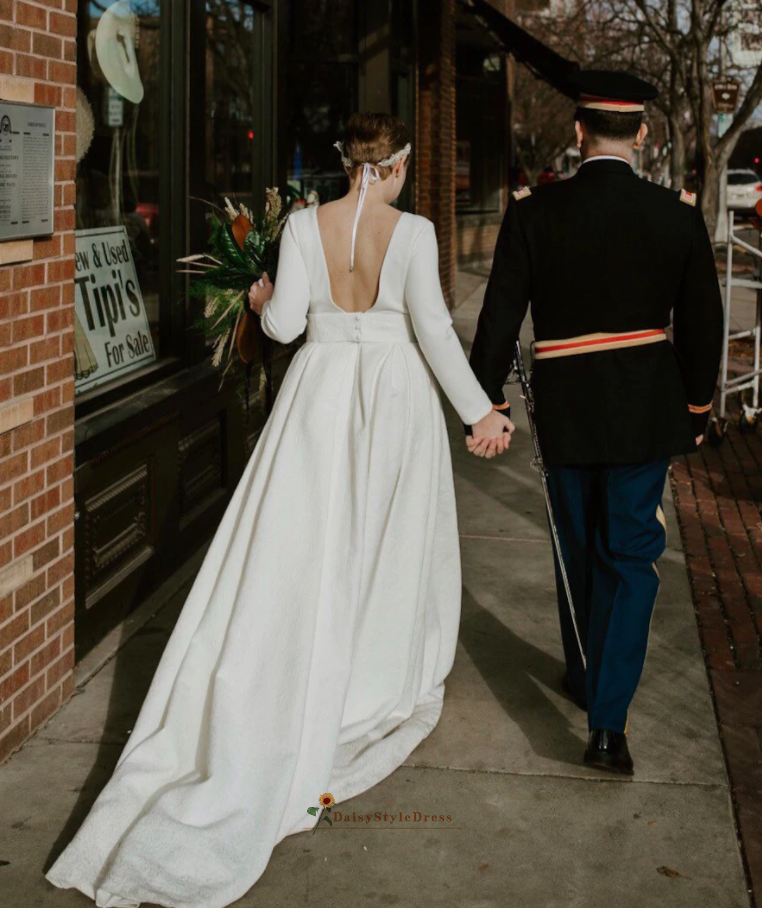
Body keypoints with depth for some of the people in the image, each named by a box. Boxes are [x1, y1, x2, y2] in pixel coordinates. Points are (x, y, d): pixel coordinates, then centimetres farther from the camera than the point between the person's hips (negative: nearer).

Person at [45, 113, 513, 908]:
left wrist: (264, 301, 19)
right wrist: (480, 410, -12)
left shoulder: (305, 225, -3)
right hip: (395, 394, -1)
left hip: (322, 391, 1)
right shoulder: (412, 231, -8)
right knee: (387, 541, 13)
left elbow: (284, 325, -4)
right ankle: (381, 685, 24)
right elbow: (434, 328, -14)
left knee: (301, 544, 6)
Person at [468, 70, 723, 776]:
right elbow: (702, 322, 1)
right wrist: (696, 407, 15)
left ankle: (585, 679, 37)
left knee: (579, 550, 19)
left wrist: (487, 405, 3)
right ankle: (607, 721, -3)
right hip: (646, 411, 0)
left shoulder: (534, 213, -9)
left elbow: (500, 318, -7)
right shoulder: (678, 216, -7)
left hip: (565, 408, 1)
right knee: (631, 555, 5)